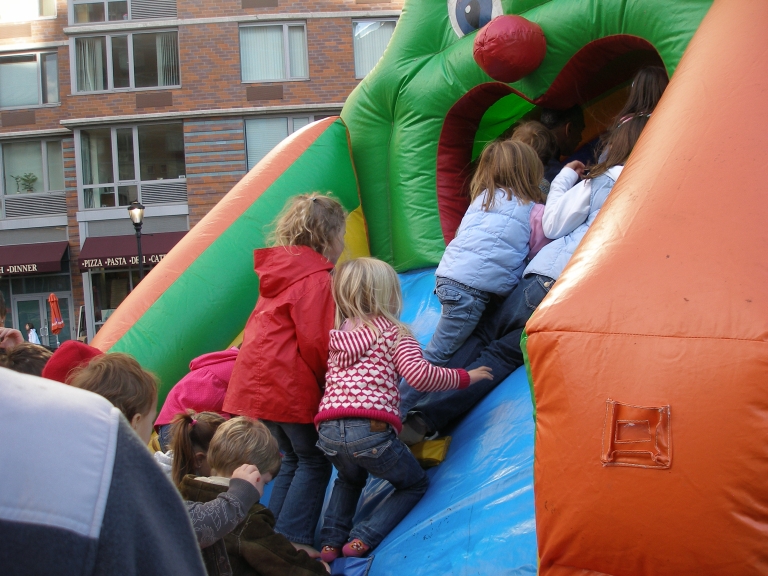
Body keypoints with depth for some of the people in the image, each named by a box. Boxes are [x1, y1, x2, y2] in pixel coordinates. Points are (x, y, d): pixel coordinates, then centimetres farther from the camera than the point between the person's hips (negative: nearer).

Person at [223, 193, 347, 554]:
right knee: (314, 461, 2)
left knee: (292, 458, 18)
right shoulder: (316, 278, -14)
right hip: (291, 388, -9)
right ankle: (293, 541, -2)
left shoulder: (280, 270, 15)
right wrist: (329, 382, -4)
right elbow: (315, 341, -19)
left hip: (258, 383, 9)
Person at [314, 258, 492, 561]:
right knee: (415, 484, 22)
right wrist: (463, 377, 3)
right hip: (371, 431, -5)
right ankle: (362, 539, 5)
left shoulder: (336, 335, 20)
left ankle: (330, 541, 17)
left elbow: (326, 382, 20)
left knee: (349, 479, 38)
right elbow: (419, 374, -9)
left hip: (328, 432, 5)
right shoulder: (394, 333, 5)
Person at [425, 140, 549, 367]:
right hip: (472, 286, -7)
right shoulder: (534, 211, 4)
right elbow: (540, 253, 9)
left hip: (448, 275, 7)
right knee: (436, 356, -3)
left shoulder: (483, 198, 21)